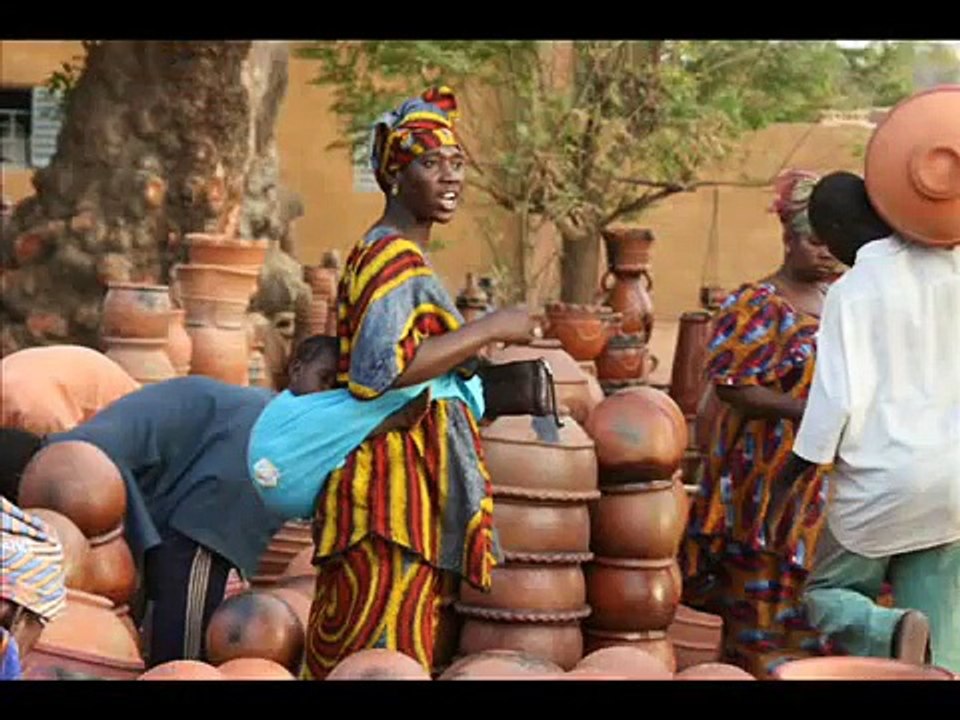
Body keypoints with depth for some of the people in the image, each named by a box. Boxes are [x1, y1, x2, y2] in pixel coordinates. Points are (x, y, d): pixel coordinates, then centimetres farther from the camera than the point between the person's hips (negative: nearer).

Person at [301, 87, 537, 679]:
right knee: (387, 654, -7)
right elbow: (380, 369, -28)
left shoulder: (386, 253, 18)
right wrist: (490, 329, -20)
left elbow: (358, 359, 25)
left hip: (410, 482, 10)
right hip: (395, 489, -10)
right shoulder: (394, 258, -14)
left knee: (350, 649, 13)